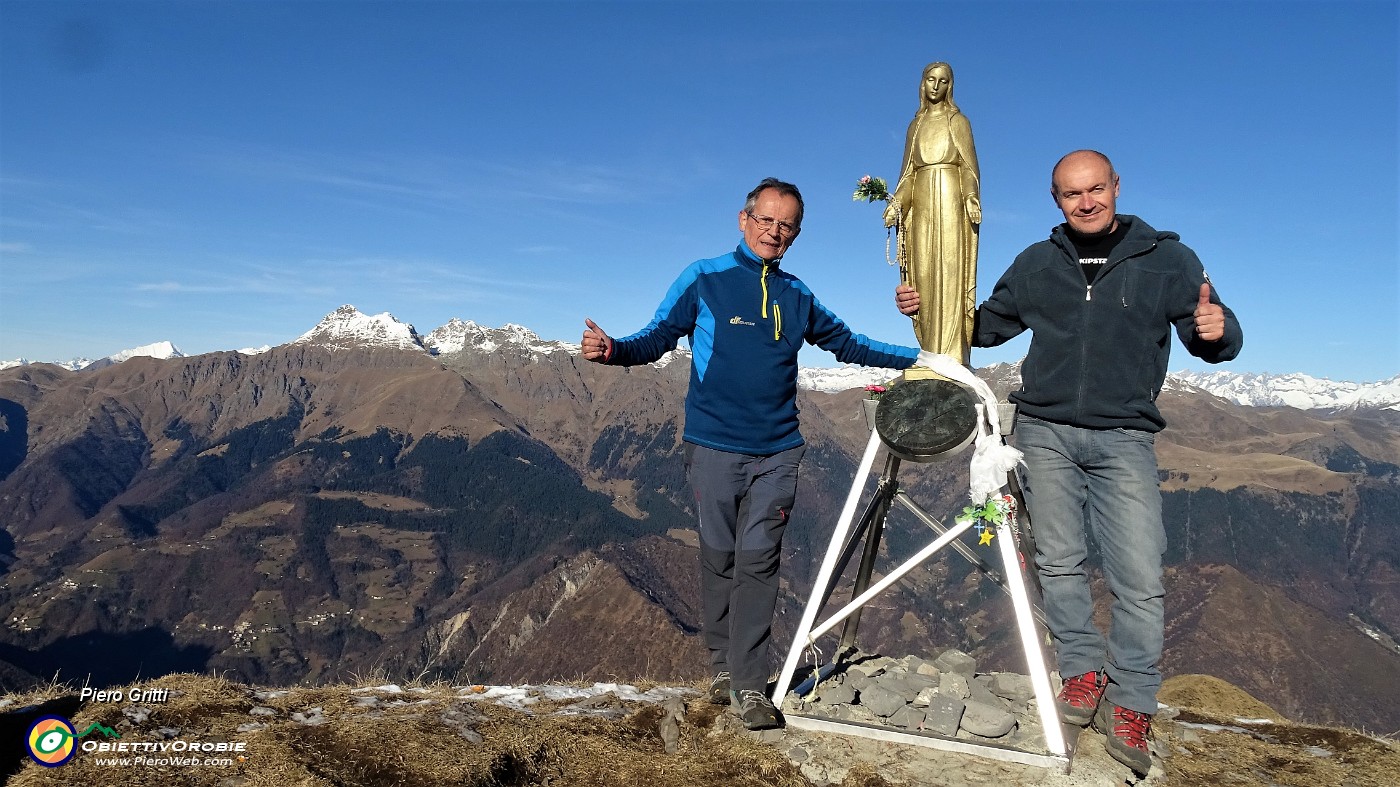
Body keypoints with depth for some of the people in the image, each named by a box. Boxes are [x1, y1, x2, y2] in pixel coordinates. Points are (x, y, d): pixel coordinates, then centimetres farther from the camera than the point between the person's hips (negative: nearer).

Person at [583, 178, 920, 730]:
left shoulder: (797, 297, 13)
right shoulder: (704, 280, 2)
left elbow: (848, 344, 23)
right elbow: (657, 337, -3)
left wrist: (921, 358, 20)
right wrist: (613, 350, -24)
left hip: (777, 452, 2)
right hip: (714, 447, -2)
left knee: (758, 561, -2)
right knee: (719, 558, 6)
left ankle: (749, 686, 4)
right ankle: (721, 665, 24)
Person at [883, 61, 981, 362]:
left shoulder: (957, 120, 7)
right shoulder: (916, 124, 19)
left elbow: (970, 165, -1)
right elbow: (908, 170, 16)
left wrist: (972, 197, -17)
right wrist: (896, 203, 4)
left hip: (950, 201, -4)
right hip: (920, 205, 4)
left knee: (949, 273, -11)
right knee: (923, 276, -2)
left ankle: (951, 358, -14)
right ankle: (930, 358, 0)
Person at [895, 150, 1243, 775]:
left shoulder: (1167, 259, 5)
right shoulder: (1036, 265, 11)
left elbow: (1217, 341, 3)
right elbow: (985, 326, 21)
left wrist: (1216, 330, -21)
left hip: (1124, 440, -2)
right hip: (1045, 432, 2)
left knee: (1140, 577, -5)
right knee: (1058, 562, 4)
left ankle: (1131, 705, 9)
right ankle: (1084, 672, 20)